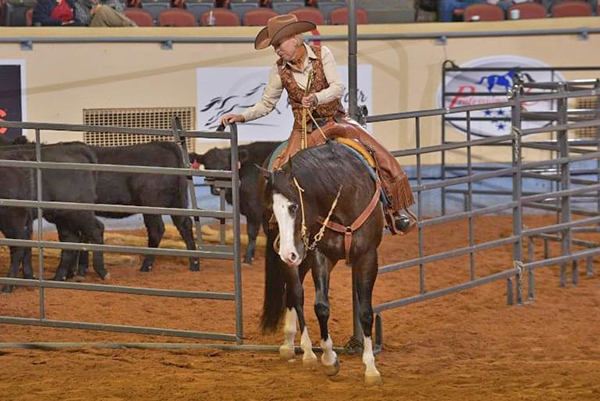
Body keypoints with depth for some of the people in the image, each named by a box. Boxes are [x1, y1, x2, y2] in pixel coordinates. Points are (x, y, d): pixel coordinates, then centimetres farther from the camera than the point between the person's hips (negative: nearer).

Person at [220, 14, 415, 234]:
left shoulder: (322, 54, -6)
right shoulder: (279, 70, -1)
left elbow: (338, 87, -13)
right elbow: (266, 104, 6)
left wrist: (316, 98, -32)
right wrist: (242, 116, -8)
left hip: (335, 123, -1)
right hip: (304, 131, 1)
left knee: (381, 158, -14)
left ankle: (393, 212, -2)